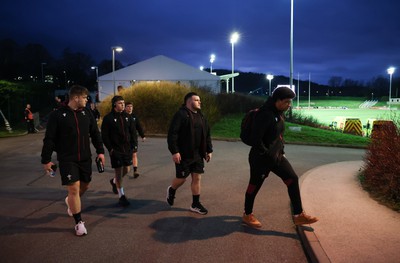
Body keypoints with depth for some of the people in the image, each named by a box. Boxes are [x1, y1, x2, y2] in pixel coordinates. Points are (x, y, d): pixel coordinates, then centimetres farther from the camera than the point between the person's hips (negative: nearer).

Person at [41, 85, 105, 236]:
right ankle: (79, 223, 6)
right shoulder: (57, 115, -9)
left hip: (85, 158, 5)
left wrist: (100, 151, 6)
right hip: (67, 159, -5)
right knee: (73, 188, -7)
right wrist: (46, 160, -6)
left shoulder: (86, 113, 5)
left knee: (84, 185, 14)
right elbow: (49, 139, -6)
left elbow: (95, 133, 12)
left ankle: (71, 202, 47)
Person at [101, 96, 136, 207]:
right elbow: (104, 135, -7)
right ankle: (121, 196, 9)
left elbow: (133, 132, 10)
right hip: (115, 150, -5)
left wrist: (134, 145, 1)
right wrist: (110, 148, -12)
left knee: (126, 170, 11)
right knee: (118, 171, 0)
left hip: (127, 149, 5)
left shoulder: (127, 116, 7)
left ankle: (114, 181, 41)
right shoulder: (108, 118, -7)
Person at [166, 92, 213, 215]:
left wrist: (209, 150, 12)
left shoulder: (200, 116, 13)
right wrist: (174, 151, -24)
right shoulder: (181, 115, -12)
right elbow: (172, 134, -19)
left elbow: (207, 135, 18)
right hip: (184, 155, -7)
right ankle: (171, 190, 36)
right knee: (181, 178, 4)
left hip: (198, 154, 7)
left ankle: (195, 204, 17)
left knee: (197, 178, 7)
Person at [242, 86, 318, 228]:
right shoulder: (265, 114, -22)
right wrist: (267, 155, -18)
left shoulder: (279, 113, 7)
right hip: (261, 158, -9)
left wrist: (280, 151, 12)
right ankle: (247, 215, 28)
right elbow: (256, 138, -26)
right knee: (254, 185, 7)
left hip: (276, 156, 9)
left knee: (292, 179, 4)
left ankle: (298, 215, 13)